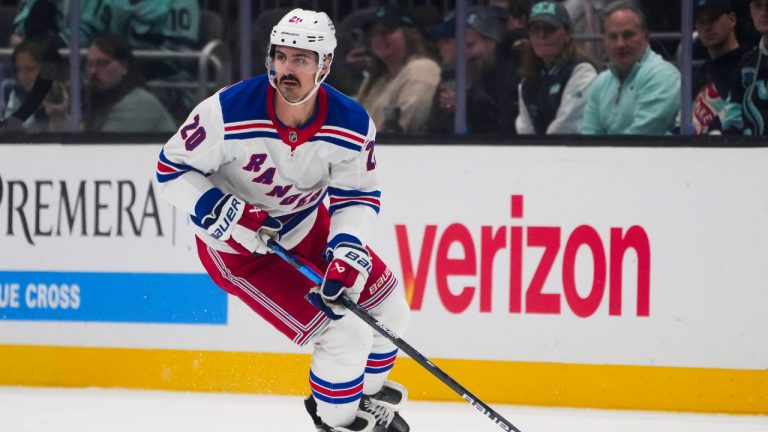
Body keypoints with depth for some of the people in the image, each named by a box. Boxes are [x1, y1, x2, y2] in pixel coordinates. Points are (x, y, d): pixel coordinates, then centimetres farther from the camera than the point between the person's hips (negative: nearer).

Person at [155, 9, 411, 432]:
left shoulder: (353, 125, -20)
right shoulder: (228, 113, -30)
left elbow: (358, 198, -9)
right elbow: (172, 169, -19)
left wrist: (349, 250, -27)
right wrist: (220, 212, -32)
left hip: (304, 221, 6)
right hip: (234, 240, -6)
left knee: (388, 307, 10)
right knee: (343, 335, -14)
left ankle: (368, 395, 39)